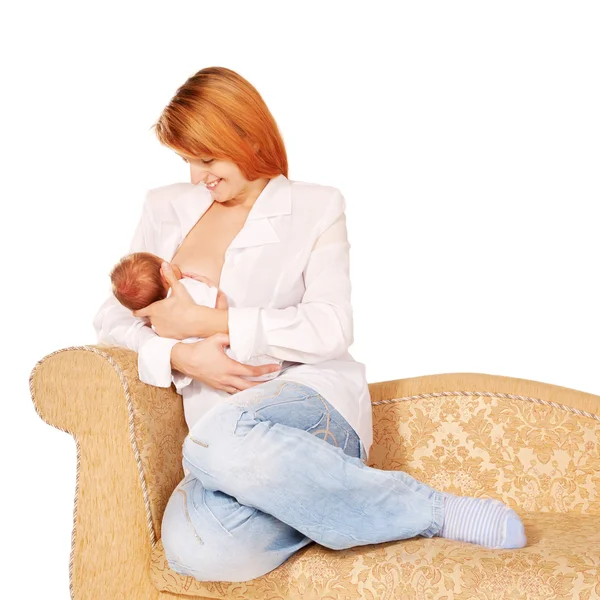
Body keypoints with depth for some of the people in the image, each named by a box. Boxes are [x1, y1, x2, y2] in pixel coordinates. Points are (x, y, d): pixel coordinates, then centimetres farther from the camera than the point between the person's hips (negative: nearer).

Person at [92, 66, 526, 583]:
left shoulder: (315, 207, 7)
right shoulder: (167, 207, 18)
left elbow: (331, 331, -7)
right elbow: (112, 317, 15)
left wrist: (205, 320, -9)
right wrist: (179, 355, -6)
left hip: (313, 394, -2)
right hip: (222, 421, 3)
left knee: (219, 439, -40)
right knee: (198, 551, -33)